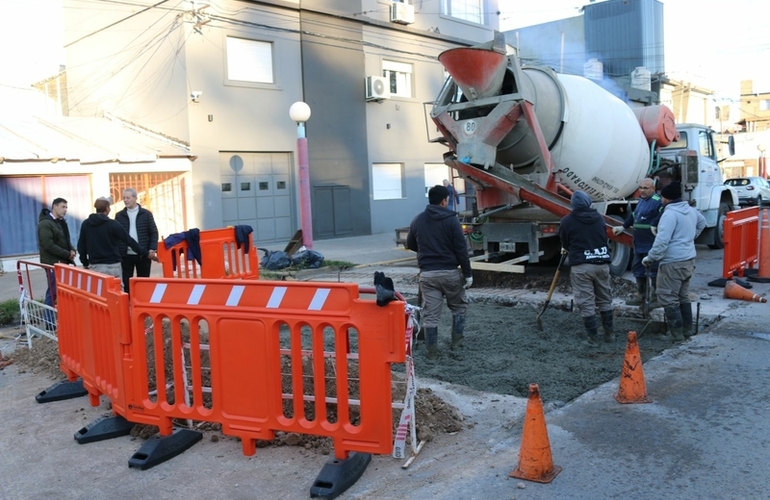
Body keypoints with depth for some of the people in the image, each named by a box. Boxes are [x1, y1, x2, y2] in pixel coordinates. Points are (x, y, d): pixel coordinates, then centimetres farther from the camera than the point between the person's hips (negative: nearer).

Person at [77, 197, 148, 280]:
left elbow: (81, 246, 9)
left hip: (94, 267, 4)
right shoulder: (113, 224, -9)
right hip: (112, 266, -4)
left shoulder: (85, 224, 4)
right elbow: (129, 240, -7)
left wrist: (85, 263, 20)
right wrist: (145, 253, -1)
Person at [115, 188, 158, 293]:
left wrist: (152, 249, -10)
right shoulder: (119, 215, 7)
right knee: (126, 282, 4)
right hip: (126, 255, 1)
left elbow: (154, 232, 2)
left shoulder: (146, 214, 2)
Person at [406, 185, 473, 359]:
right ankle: (457, 342, 20)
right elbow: (461, 249, -10)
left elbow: (410, 245, 17)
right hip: (450, 272, -2)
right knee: (459, 306, 20)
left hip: (427, 273, 2)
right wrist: (468, 273, -4)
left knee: (430, 314, 5)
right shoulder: (451, 219, -7)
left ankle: (432, 351, 8)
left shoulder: (418, 220, 5)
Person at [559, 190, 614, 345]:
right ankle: (609, 333, 23)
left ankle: (593, 337, 4)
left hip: (581, 266, -4)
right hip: (602, 264, 5)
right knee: (605, 300, 17)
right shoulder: (599, 218, 10)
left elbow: (565, 244, 8)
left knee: (586, 303, 2)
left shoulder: (567, 221, -3)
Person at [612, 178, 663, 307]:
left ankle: (655, 299, 9)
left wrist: (654, 225, -31)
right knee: (638, 269, 18)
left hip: (652, 245, -10)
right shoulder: (641, 200, 16)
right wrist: (623, 227, 29)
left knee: (653, 271, -2)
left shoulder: (657, 201, -16)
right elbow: (633, 215, 28)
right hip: (639, 244, 10)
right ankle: (641, 296, 31)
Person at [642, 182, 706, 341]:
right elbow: (702, 222, 35)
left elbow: (662, 241, -25)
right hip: (688, 260, 10)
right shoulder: (691, 210, 11)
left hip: (673, 263, -10)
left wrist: (650, 258, -16)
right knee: (683, 296, 18)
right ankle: (687, 329, 22)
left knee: (668, 298, -3)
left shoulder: (670, 213, -19)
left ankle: (676, 332, -1)